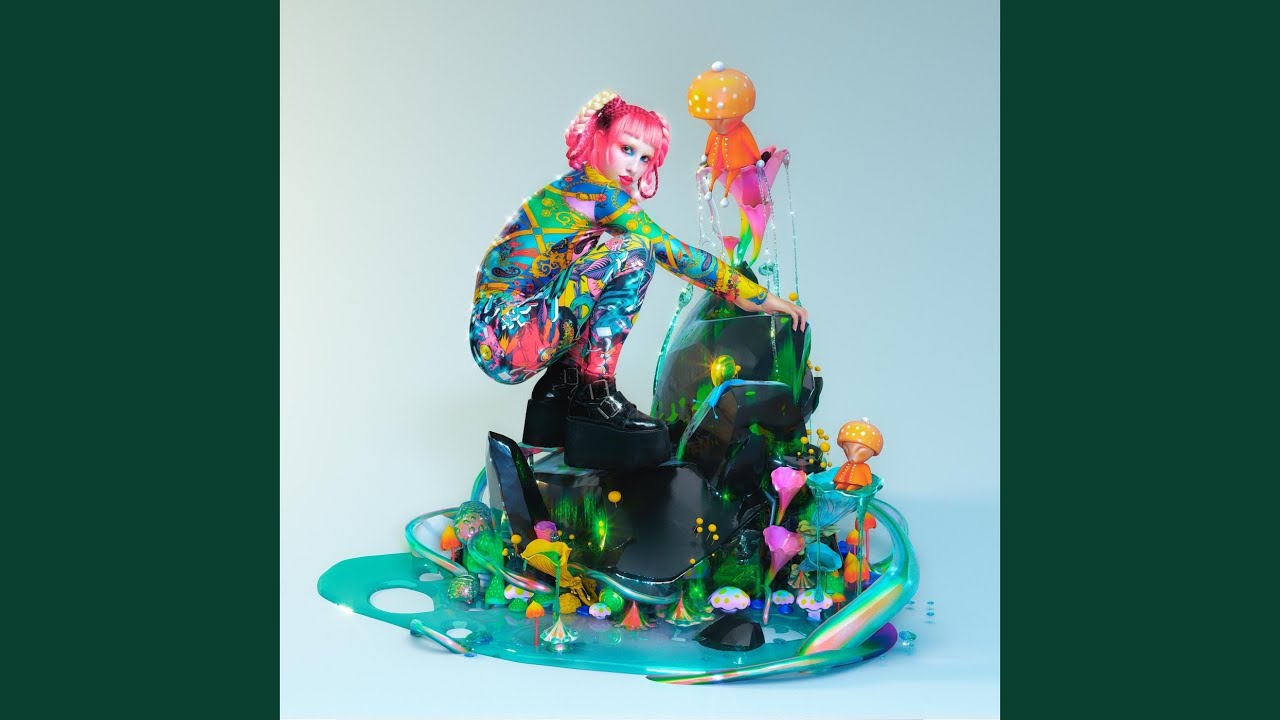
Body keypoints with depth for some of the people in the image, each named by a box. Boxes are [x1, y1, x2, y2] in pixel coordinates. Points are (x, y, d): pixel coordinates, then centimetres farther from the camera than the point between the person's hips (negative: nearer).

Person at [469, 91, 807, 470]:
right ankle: (593, 395, -11)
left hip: (496, 339, 9)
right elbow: (673, 252, -9)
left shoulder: (576, 190, 18)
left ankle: (559, 390, 14)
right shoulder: (593, 187, -8)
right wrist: (760, 297, -2)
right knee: (630, 252, -17)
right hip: (506, 342, -9)